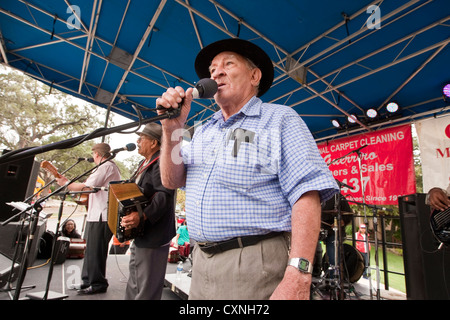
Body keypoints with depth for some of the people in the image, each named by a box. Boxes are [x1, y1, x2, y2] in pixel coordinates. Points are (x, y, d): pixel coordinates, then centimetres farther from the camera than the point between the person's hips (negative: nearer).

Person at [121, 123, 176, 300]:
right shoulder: (145, 163, 17)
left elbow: (164, 195, -29)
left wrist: (142, 216, -37)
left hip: (153, 236, -11)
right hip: (139, 234, 11)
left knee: (146, 291, 1)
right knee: (134, 286, 24)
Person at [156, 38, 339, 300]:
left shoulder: (280, 120, -4)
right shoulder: (204, 131, 14)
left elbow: (306, 193, -15)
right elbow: (172, 181, 9)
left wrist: (298, 277, -24)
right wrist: (172, 128, -5)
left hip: (256, 262, -6)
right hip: (201, 260, 6)